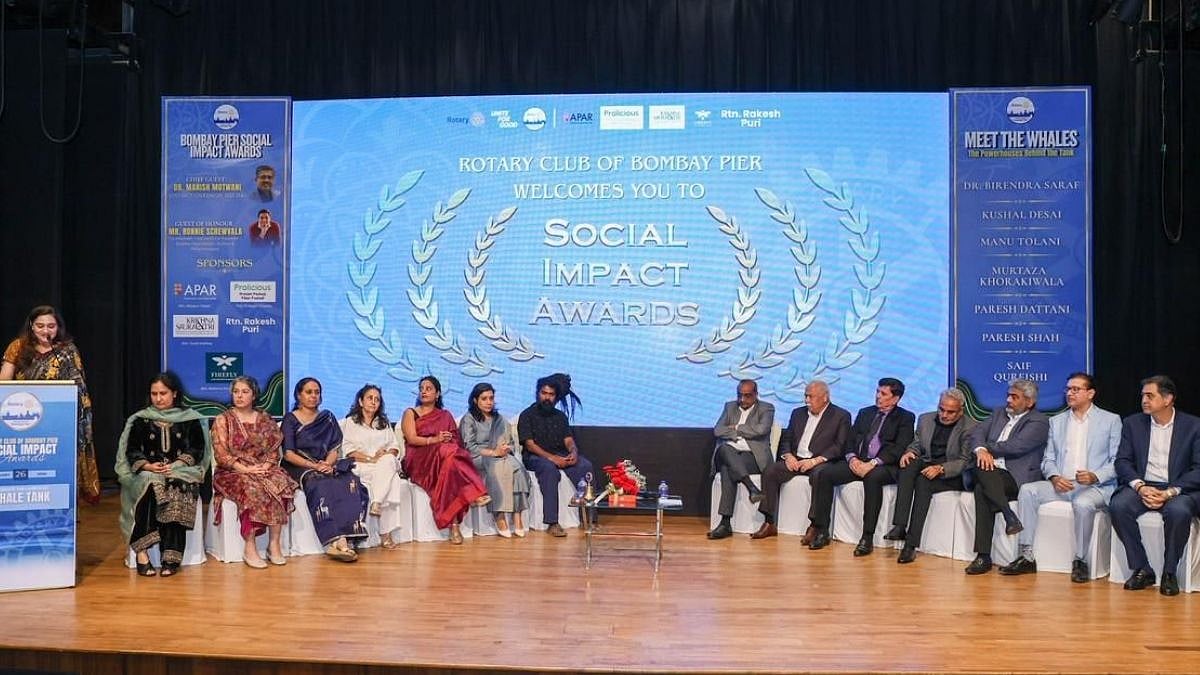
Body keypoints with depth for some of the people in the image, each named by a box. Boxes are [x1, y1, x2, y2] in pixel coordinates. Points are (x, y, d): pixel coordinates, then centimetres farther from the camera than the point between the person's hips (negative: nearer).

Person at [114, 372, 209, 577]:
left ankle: (171, 557, -37)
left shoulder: (190, 419, 13)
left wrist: (175, 465, -12)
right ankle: (141, 552, -39)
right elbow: (132, 451, 8)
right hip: (148, 472, 1)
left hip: (181, 470, -1)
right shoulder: (140, 419, 15)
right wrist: (147, 465, -12)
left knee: (176, 488, -34)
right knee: (150, 486, -34)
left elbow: (197, 450, 5)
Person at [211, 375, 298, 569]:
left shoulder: (265, 419, 15)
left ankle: (274, 544, -29)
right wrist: (245, 469, -16)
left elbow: (274, 449, 11)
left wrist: (266, 465, -10)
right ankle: (250, 548, -34)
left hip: (263, 469, 3)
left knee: (280, 483, -30)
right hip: (233, 472, -3)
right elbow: (221, 454, -4)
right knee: (252, 488, -36)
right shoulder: (223, 420, 6)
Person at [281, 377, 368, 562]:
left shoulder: (327, 418, 18)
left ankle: (342, 539, -41)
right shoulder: (290, 420, 6)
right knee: (320, 486, -36)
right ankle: (335, 541, -46)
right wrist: (315, 466, -16)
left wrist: (327, 464, -12)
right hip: (298, 468, -4)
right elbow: (289, 454, -4)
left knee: (351, 482, -27)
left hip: (326, 465, 4)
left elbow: (334, 449, 10)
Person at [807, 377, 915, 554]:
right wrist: (852, 458, -7)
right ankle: (822, 531, -12)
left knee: (872, 478, -39)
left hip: (885, 466, -6)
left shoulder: (905, 418, 4)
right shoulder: (865, 413, 21)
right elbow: (850, 440, 15)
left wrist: (873, 463, -21)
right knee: (825, 474, -16)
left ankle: (867, 538, -34)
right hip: (858, 462, 6)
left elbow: (899, 449, -9)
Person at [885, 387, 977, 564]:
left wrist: (940, 468, -24)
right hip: (926, 466, 5)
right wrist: (909, 452, -8)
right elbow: (916, 445, 18)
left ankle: (911, 543, -34)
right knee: (910, 463, -29)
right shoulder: (925, 420, 13)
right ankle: (899, 526, -37)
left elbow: (965, 461, -9)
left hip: (952, 476, -5)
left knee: (923, 481, -34)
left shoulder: (970, 427, -4)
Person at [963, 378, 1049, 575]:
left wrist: (988, 447, -1)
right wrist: (981, 449, -12)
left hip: (1017, 478, -5)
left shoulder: (1039, 422, 1)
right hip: (990, 475, 5)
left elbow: (1016, 446, -13)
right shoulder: (999, 413, 23)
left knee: (982, 490, -32)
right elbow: (976, 432, 9)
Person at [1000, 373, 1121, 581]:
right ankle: (1027, 556, -20)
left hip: (1096, 487, -4)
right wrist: (1054, 477, -9)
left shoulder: (1111, 420, 6)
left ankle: (1080, 560, -19)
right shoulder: (1056, 422, 18)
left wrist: (1095, 476, -18)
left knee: (1083, 503, -37)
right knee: (1027, 490, -22)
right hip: (1061, 484, 4)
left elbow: (1118, 461, 0)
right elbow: (1048, 460, 14)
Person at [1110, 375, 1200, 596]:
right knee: (1118, 506, -28)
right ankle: (1141, 569, -16)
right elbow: (1122, 461, 4)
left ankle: (1169, 573, -15)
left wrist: (1170, 492, -18)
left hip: (1178, 489, -2)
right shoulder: (1132, 423, 11)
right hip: (1142, 485, 3)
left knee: (1178, 511, -36)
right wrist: (1140, 486, -15)